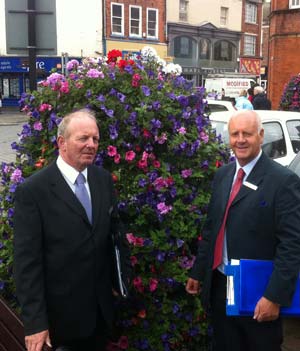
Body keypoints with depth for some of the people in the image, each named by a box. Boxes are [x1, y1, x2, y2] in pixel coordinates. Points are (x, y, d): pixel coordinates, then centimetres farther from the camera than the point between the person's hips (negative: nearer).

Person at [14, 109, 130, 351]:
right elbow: (27, 260, -18)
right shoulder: (33, 190, -17)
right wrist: (35, 322, -17)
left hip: (102, 306, 5)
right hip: (62, 313, -5)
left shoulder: (104, 179, 0)